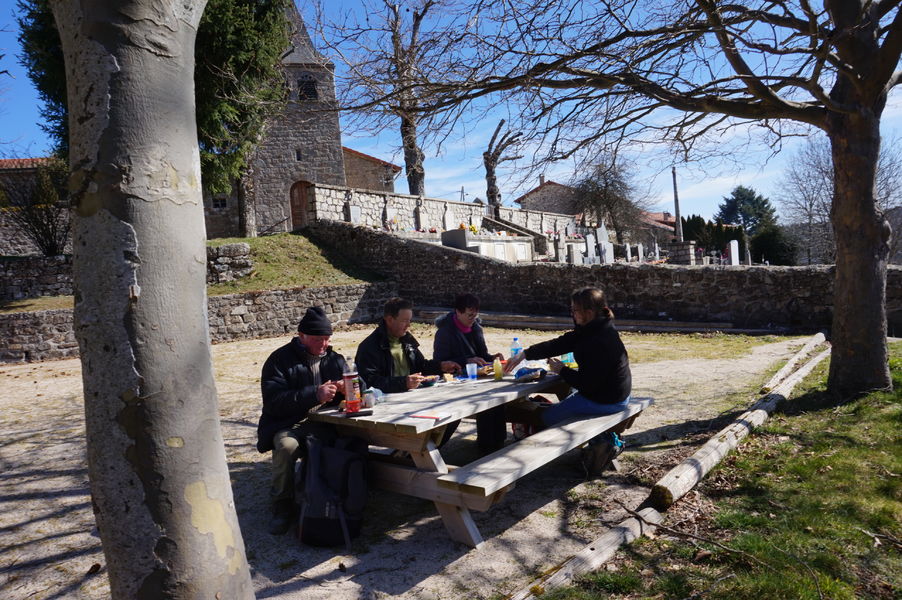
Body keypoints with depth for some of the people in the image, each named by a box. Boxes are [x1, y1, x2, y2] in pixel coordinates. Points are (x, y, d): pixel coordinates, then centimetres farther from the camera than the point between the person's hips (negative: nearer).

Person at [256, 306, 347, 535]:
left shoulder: (334, 359, 16)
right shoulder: (280, 360, 1)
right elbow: (273, 401, -13)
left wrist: (346, 388, -8)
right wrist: (315, 395, -23)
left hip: (324, 424, 3)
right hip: (288, 424, -3)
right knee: (286, 446, -35)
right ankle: (282, 508, -11)